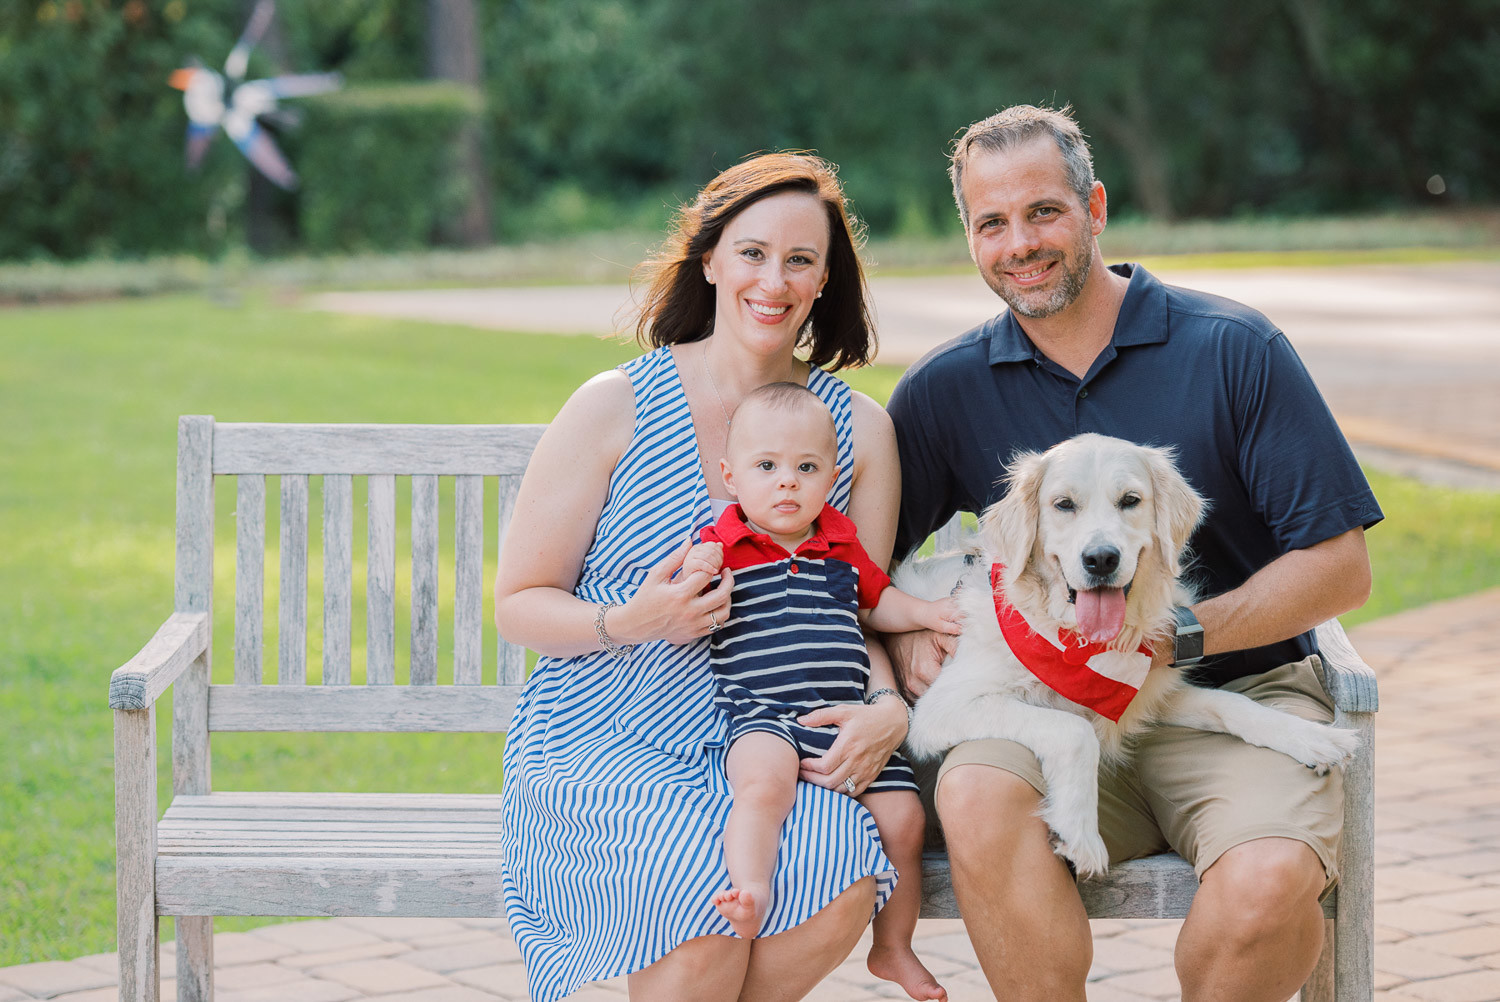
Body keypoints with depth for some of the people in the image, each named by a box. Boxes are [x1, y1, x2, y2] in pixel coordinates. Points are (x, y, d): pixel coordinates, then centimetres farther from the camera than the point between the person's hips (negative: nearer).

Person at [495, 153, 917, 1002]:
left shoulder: (860, 426, 9)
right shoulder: (616, 406, -1)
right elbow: (519, 604, 1)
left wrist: (887, 707, -14)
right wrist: (630, 622, -19)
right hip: (598, 743, -3)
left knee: (844, 881, -30)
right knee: (713, 895, -33)